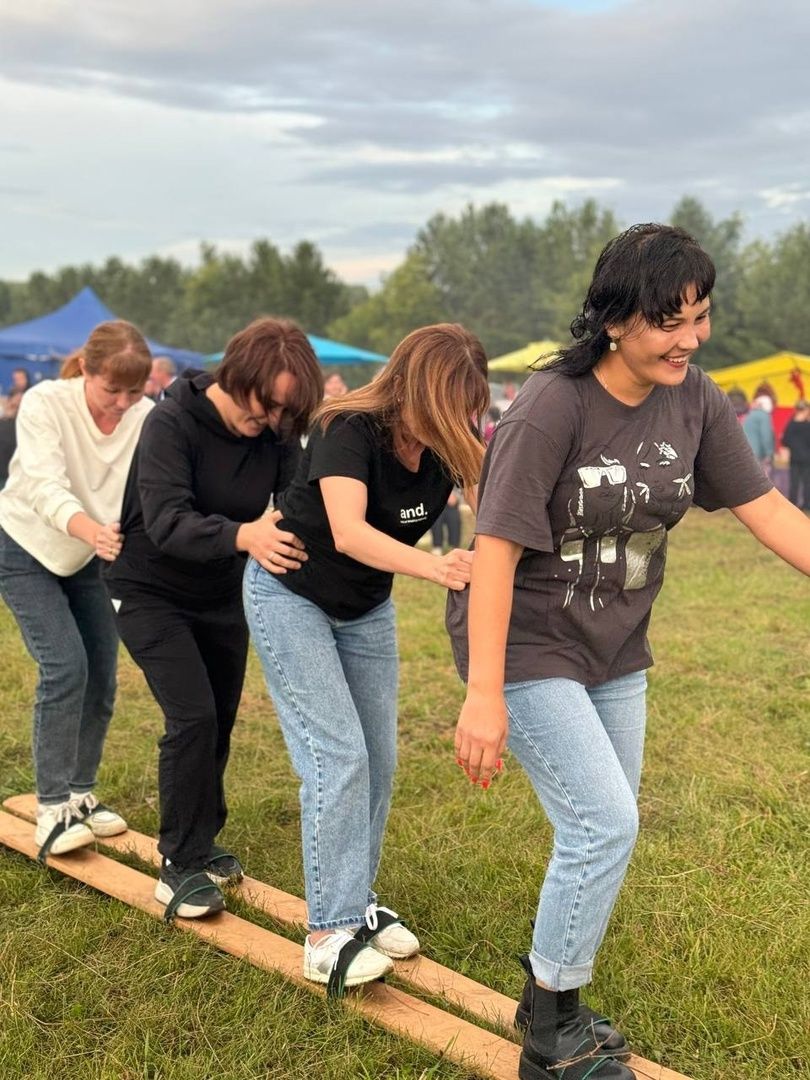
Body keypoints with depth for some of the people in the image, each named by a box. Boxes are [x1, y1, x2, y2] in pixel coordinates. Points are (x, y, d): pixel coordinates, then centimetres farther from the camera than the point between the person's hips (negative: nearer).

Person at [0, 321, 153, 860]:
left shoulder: (146, 417, -18)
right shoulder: (44, 403, -25)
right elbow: (46, 487, -38)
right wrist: (93, 531, -57)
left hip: (91, 559, 4)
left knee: (101, 678, 3)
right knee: (65, 668, -17)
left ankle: (80, 794, 23)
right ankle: (52, 807, -5)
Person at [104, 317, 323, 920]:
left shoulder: (277, 436, -9)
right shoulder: (173, 423, -24)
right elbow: (167, 521, -36)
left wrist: (297, 541, -38)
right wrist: (242, 536, -53)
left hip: (224, 596, 5)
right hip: (151, 593, -5)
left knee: (220, 721, 10)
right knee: (193, 717, -16)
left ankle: (200, 844, 31)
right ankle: (180, 867, -2)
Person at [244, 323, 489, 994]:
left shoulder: (447, 449, -12)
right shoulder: (350, 431, -29)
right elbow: (349, 532, -43)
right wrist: (433, 566, -57)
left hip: (367, 608, 6)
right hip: (292, 595, -6)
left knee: (379, 761, 6)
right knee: (338, 757, -14)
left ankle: (356, 902, 22)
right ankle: (329, 936, -7)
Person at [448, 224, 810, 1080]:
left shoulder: (696, 402, -6)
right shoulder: (552, 408, -23)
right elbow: (496, 550, -25)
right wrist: (483, 695, -29)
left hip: (615, 650, 7)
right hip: (526, 646, -6)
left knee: (603, 830, 14)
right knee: (604, 825, -10)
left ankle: (551, 996, 37)